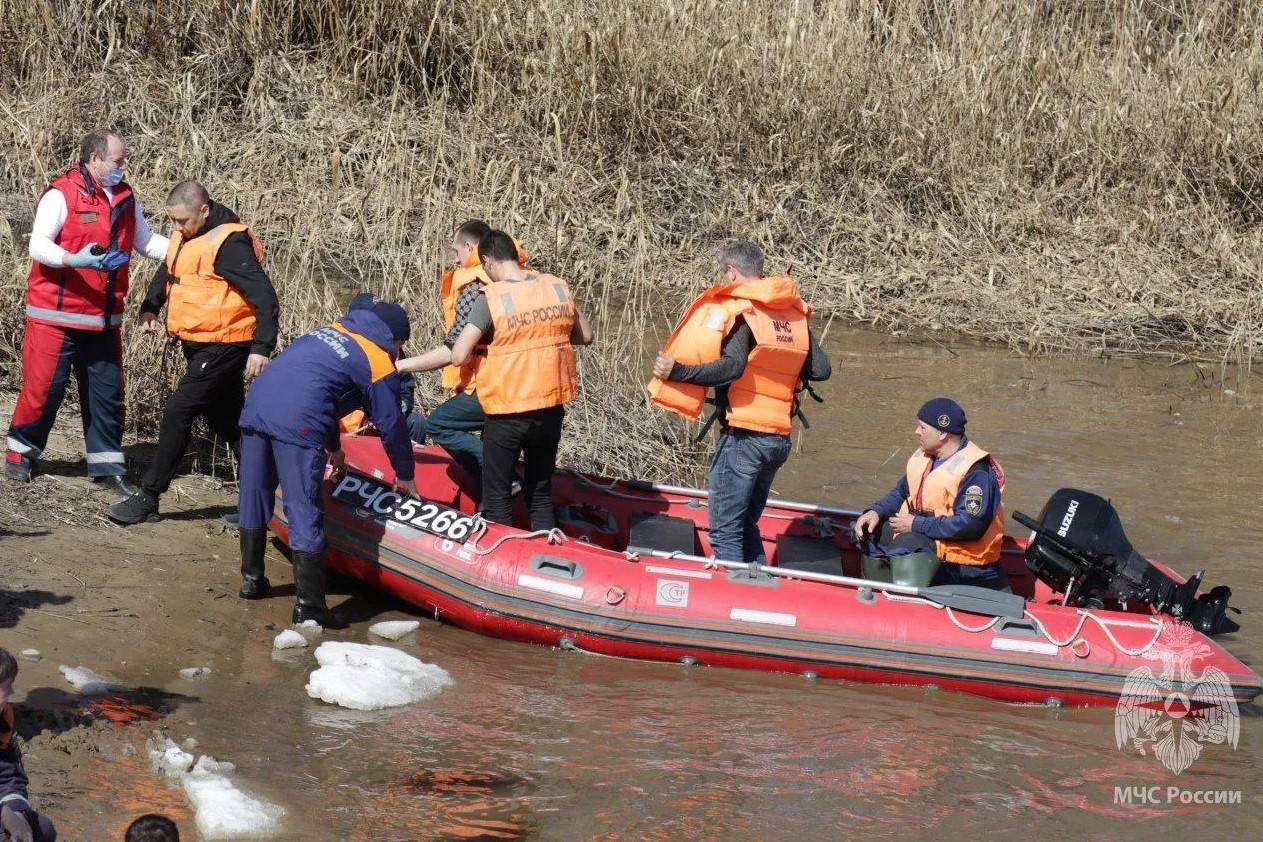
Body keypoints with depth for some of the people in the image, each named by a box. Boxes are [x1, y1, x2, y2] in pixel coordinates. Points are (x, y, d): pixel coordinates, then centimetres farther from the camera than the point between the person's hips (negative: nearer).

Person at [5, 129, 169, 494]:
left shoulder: (125, 198, 9)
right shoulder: (61, 194, -12)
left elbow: (147, 242, 17)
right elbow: (38, 245, -18)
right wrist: (74, 260, -35)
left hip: (102, 319, 6)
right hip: (56, 315, -6)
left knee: (107, 392, 7)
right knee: (44, 386, -1)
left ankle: (107, 466, 15)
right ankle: (20, 453, 18)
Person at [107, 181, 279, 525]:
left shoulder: (229, 243, -20)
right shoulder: (185, 237, 8)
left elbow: (264, 297, -23)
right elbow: (167, 272, 28)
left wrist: (262, 348, -29)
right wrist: (150, 307, 12)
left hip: (223, 347, -10)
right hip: (200, 347, 10)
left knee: (178, 414, -12)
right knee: (227, 421, 15)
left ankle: (147, 499, -7)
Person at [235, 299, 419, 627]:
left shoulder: (331, 331, 30)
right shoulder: (380, 365, 9)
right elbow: (391, 425, 14)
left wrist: (333, 446, 53)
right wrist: (405, 475, 30)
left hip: (256, 403, 8)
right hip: (297, 424, -7)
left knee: (254, 499, 20)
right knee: (305, 514, -4)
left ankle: (252, 579, 34)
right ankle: (309, 606, -4)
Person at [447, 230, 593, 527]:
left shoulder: (490, 299, -15)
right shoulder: (558, 288, -1)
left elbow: (458, 356, -18)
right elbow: (585, 336, 10)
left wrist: (482, 345, 1)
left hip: (507, 413, -5)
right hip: (552, 410, 5)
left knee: (497, 498, 9)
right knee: (541, 494, 17)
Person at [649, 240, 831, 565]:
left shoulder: (739, 309, -9)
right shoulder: (795, 313, 11)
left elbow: (732, 367, -23)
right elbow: (821, 369, 7)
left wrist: (677, 371, -24)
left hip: (743, 437, -7)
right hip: (780, 438, 7)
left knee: (725, 530, -3)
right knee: (747, 525, 19)